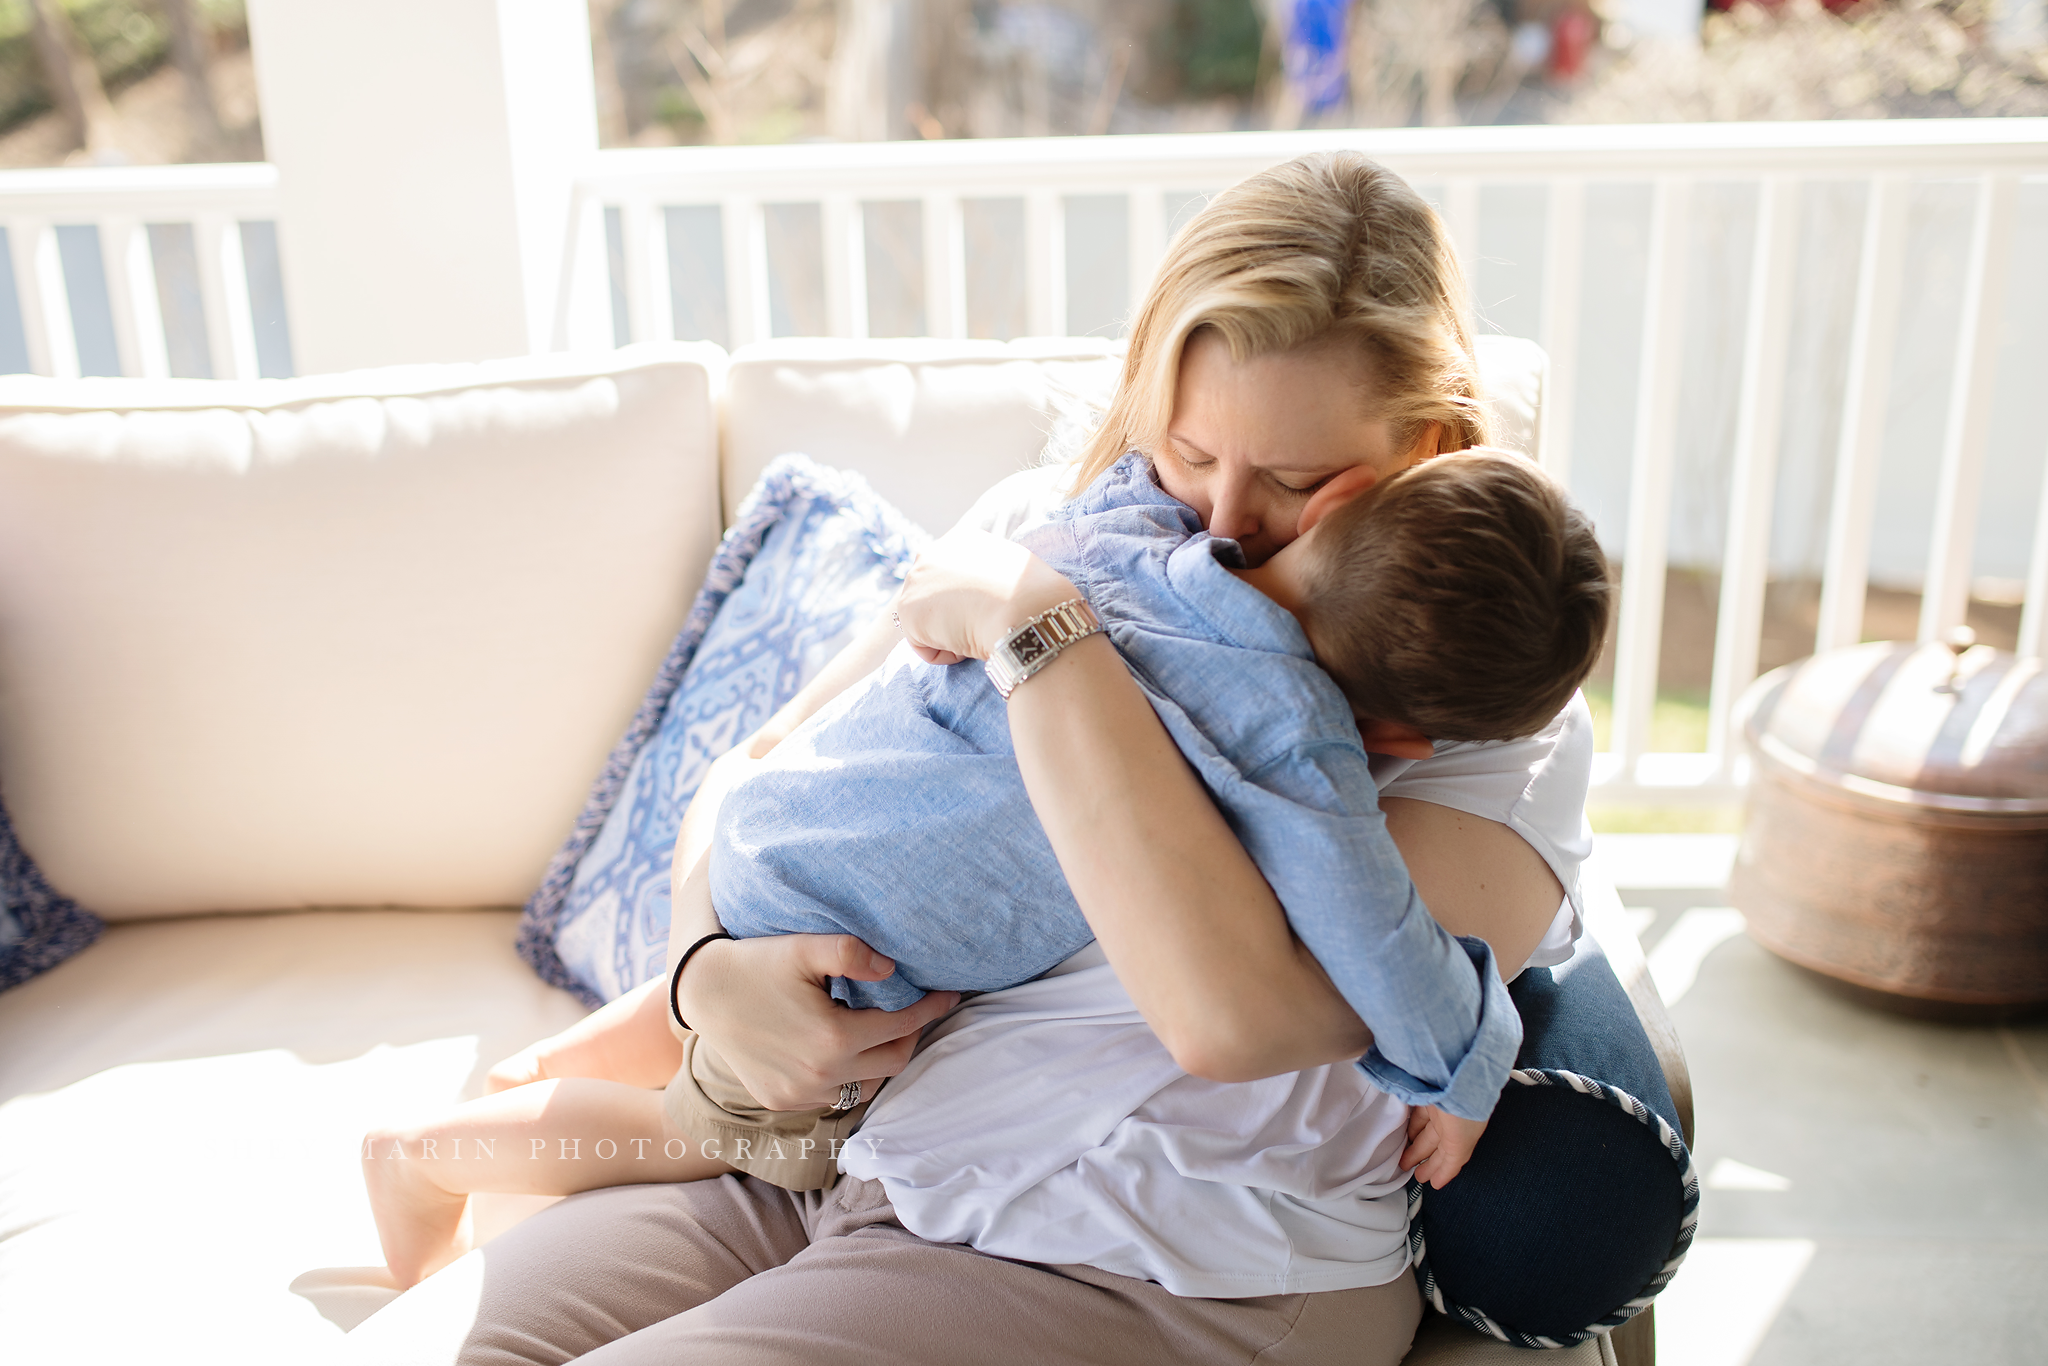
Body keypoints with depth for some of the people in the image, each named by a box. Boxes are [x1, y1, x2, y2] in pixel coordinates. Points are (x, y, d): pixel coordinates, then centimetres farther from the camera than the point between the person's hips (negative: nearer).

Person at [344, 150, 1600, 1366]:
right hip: (836, 1149, 5)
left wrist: (1035, 622, -22)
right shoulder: (1057, 522, 4)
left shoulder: (1501, 726, -10)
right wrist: (713, 969, -10)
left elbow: (1232, 1013, -28)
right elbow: (757, 771, 12)